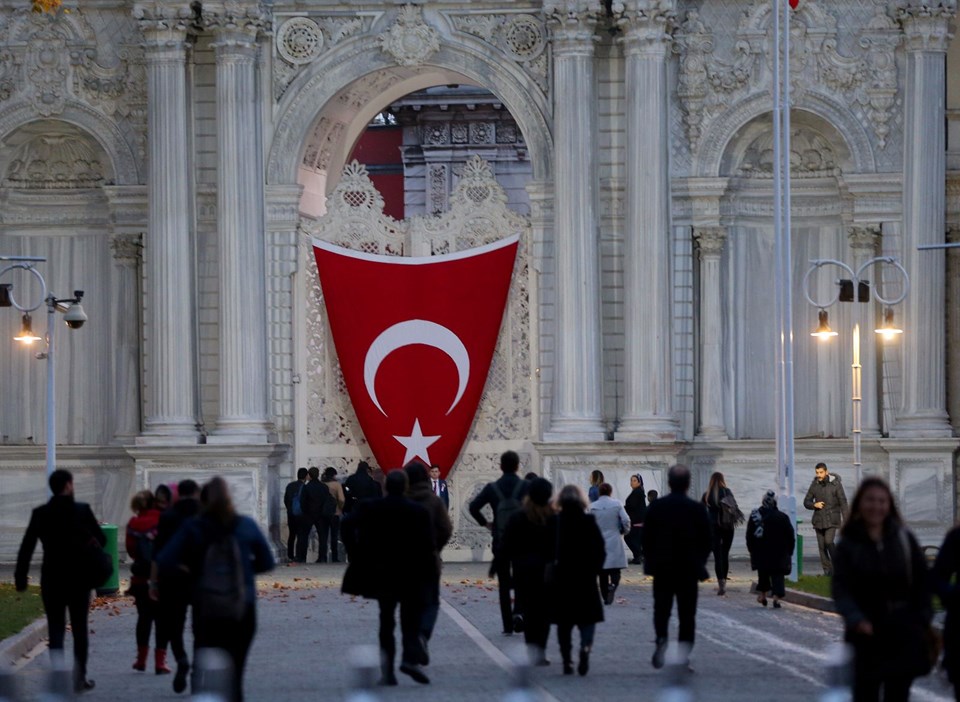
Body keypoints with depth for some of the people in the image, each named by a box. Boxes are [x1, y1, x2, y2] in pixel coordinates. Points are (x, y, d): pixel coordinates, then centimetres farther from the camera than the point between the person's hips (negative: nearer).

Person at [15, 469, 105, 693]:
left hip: (51, 579, 1)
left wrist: (20, 578, -2)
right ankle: (80, 678, 16)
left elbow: (26, 547, -7)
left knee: (55, 628, 4)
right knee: (80, 628, 12)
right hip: (79, 578, -1)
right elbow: (101, 540, -2)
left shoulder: (40, 514, -4)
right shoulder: (82, 510, -8)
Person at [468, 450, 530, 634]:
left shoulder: (492, 488, -2)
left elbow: (473, 507, -9)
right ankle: (519, 612, -13)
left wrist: (485, 523, 3)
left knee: (504, 585, 10)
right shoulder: (526, 487, -6)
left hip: (500, 542, 1)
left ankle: (508, 625, 8)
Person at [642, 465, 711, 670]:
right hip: (689, 569, 0)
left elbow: (647, 537, -2)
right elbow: (706, 541, -1)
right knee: (687, 614, 6)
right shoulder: (697, 509, -6)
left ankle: (661, 639, -17)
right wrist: (699, 564, 13)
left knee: (661, 608, 10)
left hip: (662, 568, 0)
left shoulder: (656, 507, -4)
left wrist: (650, 562, 10)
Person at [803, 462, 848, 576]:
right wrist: (814, 505, -13)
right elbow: (806, 502, 10)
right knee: (821, 546, 2)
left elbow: (843, 502, -5)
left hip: (832, 519, -4)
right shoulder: (814, 485, 4)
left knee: (828, 542, -20)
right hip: (819, 519, 4)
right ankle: (827, 571, 8)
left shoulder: (835, 484, -6)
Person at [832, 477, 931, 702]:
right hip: (868, 633, -2)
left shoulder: (903, 539, 3)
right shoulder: (848, 546, -2)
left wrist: (923, 620, -4)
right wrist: (856, 620, -25)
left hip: (904, 635, 2)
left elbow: (922, 581, 5)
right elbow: (841, 588, -9)